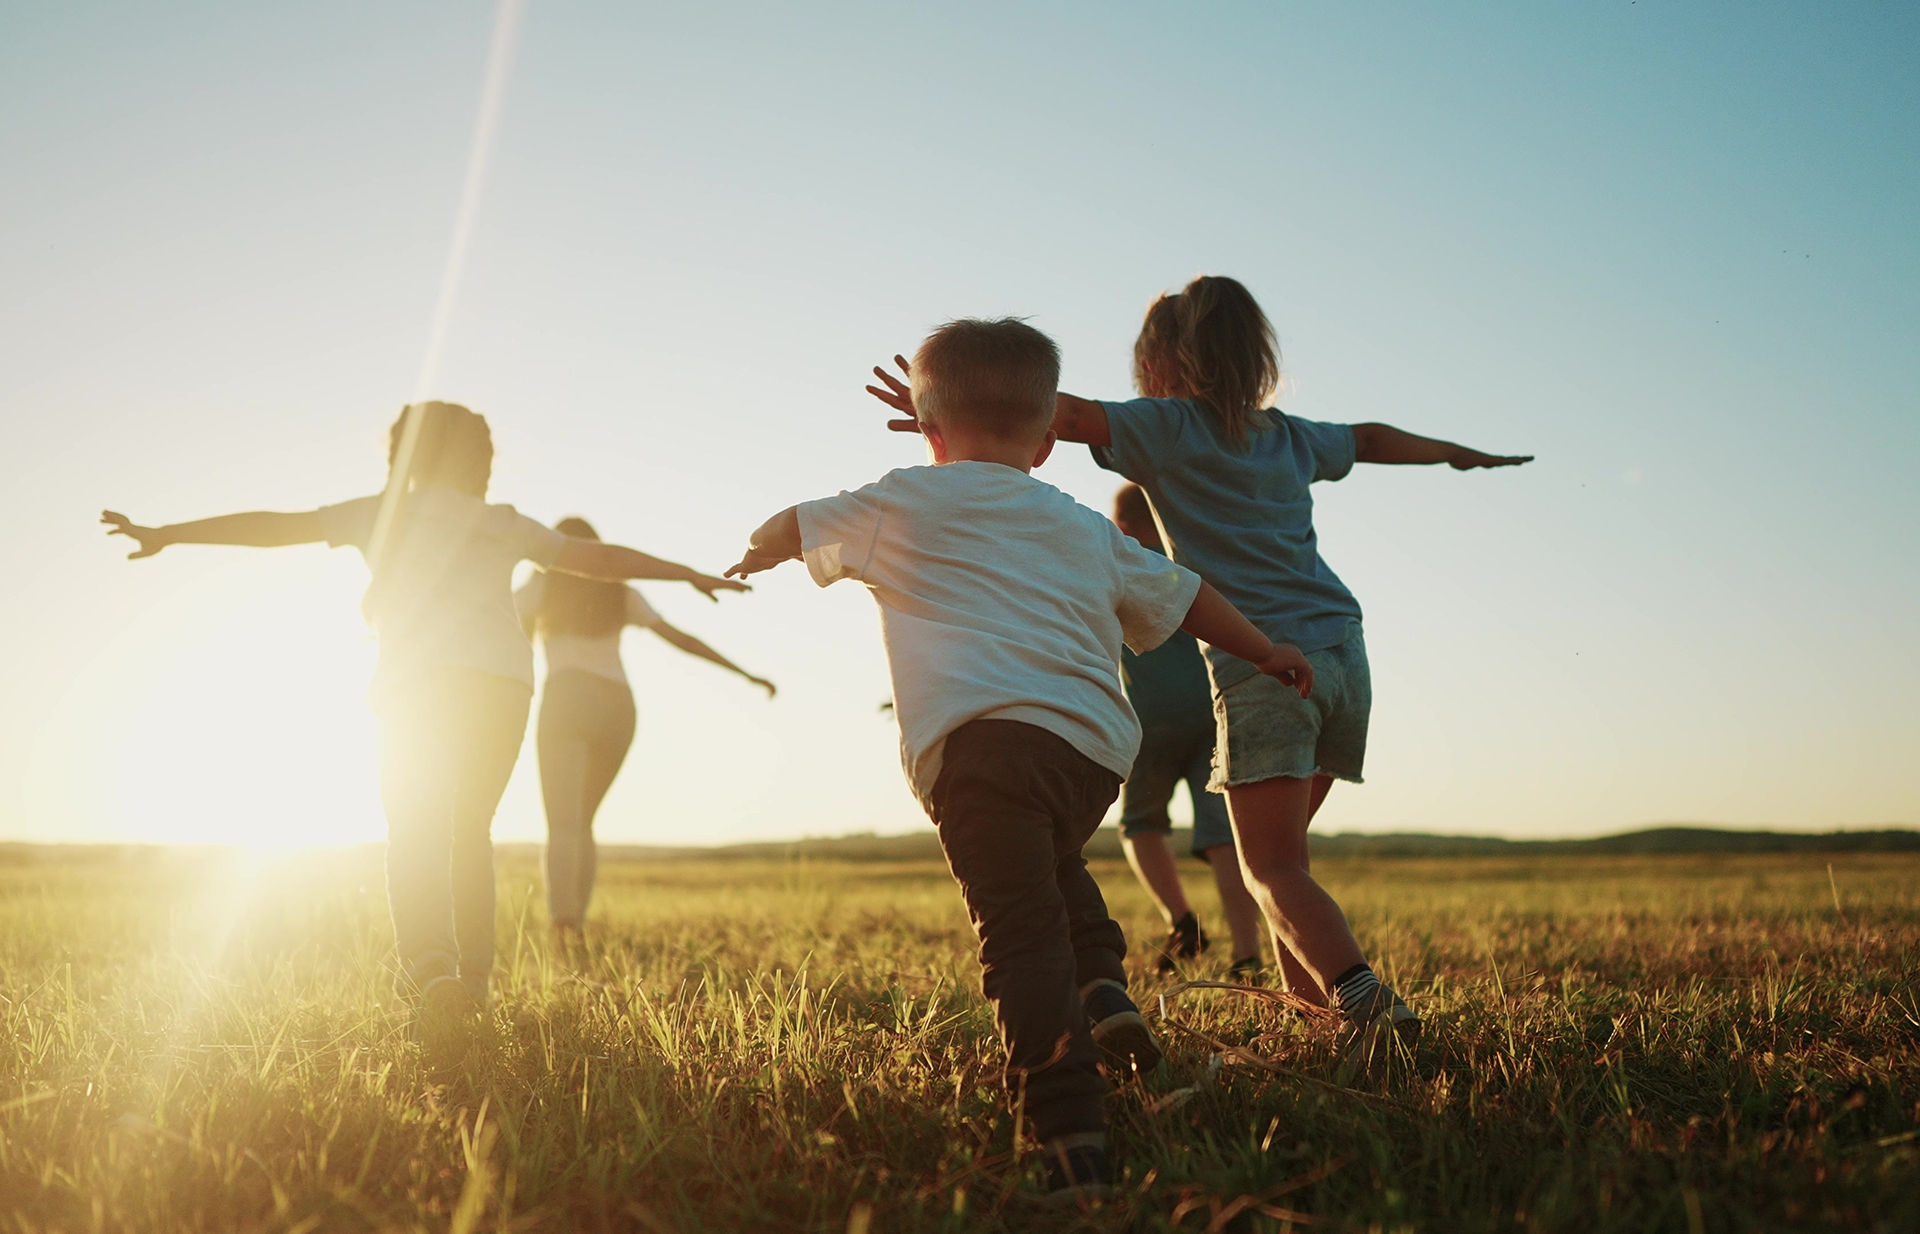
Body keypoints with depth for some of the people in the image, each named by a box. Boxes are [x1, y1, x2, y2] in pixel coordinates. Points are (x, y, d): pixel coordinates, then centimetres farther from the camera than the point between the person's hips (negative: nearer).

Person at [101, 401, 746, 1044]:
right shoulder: (505, 525, 23)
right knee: (470, 832, 18)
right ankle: (472, 980, 16)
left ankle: (431, 968, -32)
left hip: (423, 682, -3)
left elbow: (273, 525, 13)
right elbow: (600, 557, 28)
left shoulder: (388, 513, 17)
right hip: (505, 680, 3)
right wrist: (689, 574, 37)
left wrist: (165, 535, 16)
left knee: (416, 837, -7)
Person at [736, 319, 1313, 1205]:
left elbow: (787, 532, 27)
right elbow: (1179, 596, 33)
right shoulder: (1086, 529, 27)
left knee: (1021, 936, -12)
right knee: (1051, 864, 34)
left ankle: (1076, 1144, -22)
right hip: (1098, 749, 5)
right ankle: (1103, 985, 14)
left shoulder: (905, 503, 16)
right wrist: (1265, 652, 46)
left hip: (982, 737, -5)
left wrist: (759, 553, 50)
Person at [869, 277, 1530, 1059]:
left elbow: (1066, 414, -12)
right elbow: (1373, 439, 37)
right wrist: (1456, 452, 54)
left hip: (1263, 666, -7)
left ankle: (1362, 995, -24)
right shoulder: (1291, 436, 20)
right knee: (1277, 846, 21)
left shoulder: (1167, 427, 2)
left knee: (1270, 869, -7)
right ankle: (1304, 984, 24)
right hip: (1343, 656, 7)